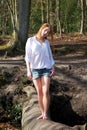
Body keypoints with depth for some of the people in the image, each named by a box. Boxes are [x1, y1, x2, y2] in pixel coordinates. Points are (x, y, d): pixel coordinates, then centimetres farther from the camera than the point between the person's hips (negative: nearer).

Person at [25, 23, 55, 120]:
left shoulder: (46, 42, 8)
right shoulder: (31, 41, -2)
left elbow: (50, 56, 13)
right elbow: (28, 56, -4)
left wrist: (53, 68, 2)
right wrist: (28, 70, -11)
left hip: (46, 69, 1)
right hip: (35, 69, -1)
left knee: (45, 92, -9)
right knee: (39, 92, 3)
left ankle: (45, 114, -4)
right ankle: (42, 113, 11)